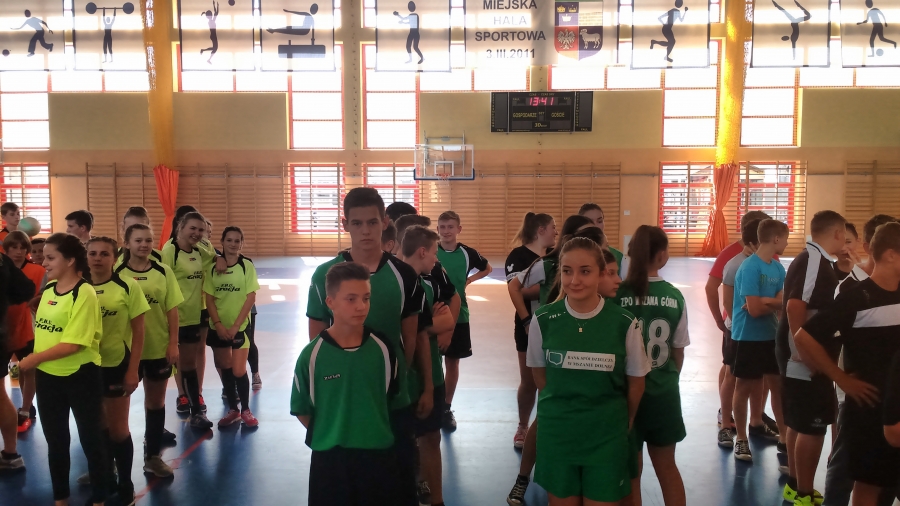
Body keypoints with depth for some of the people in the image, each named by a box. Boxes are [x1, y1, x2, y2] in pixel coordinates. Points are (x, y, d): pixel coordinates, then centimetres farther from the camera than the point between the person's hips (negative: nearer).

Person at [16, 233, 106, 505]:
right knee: (55, 441, 18)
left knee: (91, 440, 7)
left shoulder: (84, 293, -18)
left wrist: (34, 358, -16)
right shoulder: (48, 289, 5)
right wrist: (35, 362, 5)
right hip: (48, 376, 7)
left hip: (81, 377, -7)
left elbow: (74, 344, -22)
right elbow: (43, 328, 15)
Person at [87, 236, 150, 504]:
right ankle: (106, 479, 33)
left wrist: (133, 370, -11)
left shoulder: (128, 287, -9)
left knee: (117, 429, 5)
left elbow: (138, 331, -7)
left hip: (117, 365, -3)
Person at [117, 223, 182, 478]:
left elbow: (172, 310, 1)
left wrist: (173, 343, -4)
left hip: (159, 348, 2)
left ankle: (153, 455, 26)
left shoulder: (163, 271, 0)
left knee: (156, 401, 12)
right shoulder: (117, 273, -6)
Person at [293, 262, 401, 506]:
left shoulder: (383, 349, -8)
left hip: (378, 453, 1)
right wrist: (327, 435, 2)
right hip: (329, 456, -1)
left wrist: (373, 429, 8)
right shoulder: (312, 355, -11)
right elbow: (301, 409, 1)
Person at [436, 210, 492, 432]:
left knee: (452, 362, 10)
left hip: (457, 315, 2)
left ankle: (446, 409, 24)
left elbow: (487, 268, 16)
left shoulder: (467, 253, -1)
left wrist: (469, 280, 2)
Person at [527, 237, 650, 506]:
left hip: (607, 436, -1)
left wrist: (624, 421, 12)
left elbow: (635, 381, 1)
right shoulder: (543, 320, -11)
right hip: (556, 434, 1)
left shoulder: (625, 323, -13)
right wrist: (561, 408, 10)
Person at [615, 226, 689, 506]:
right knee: (667, 467, 21)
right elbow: (678, 352, 3)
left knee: (631, 472, 13)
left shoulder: (616, 295, -13)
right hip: (664, 393, 3)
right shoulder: (675, 297, -5)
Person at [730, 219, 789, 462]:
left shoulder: (778, 267, 5)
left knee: (779, 385, 10)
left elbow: (783, 301, -1)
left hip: (770, 335, 7)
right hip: (748, 337, -7)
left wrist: (764, 301, -19)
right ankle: (741, 439, 19)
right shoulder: (750, 268, -19)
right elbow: (755, 309, -22)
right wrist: (774, 303, -5)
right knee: (744, 386, 6)